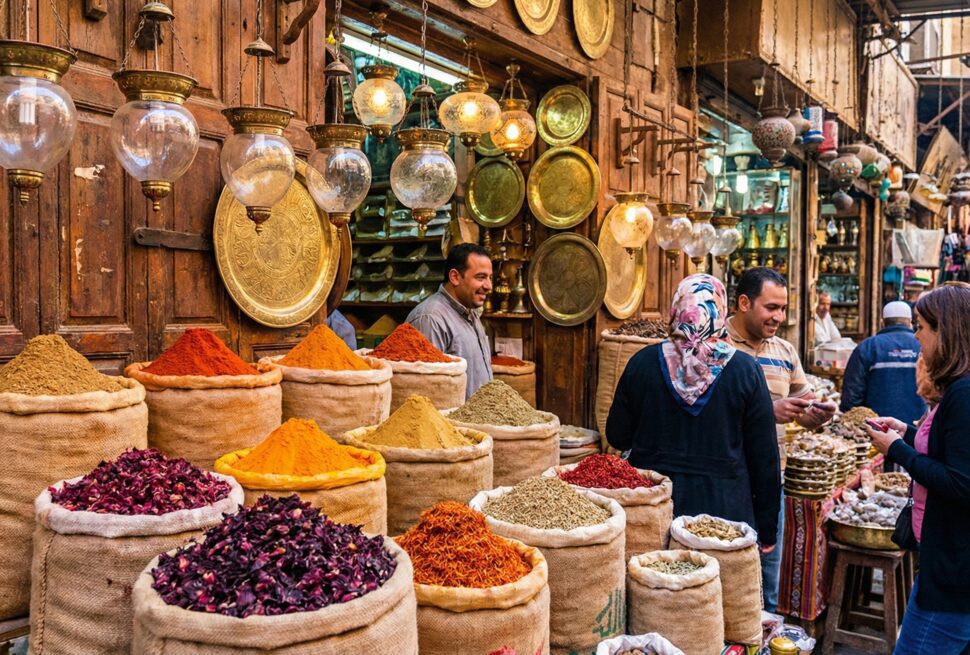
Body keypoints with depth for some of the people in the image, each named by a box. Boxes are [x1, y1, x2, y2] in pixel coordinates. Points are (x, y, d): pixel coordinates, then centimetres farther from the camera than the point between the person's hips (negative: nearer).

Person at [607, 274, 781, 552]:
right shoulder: (745, 370, -7)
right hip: (724, 510, -1)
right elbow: (764, 456, -4)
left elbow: (617, 437, 4)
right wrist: (767, 531, 6)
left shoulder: (642, 362, -4)